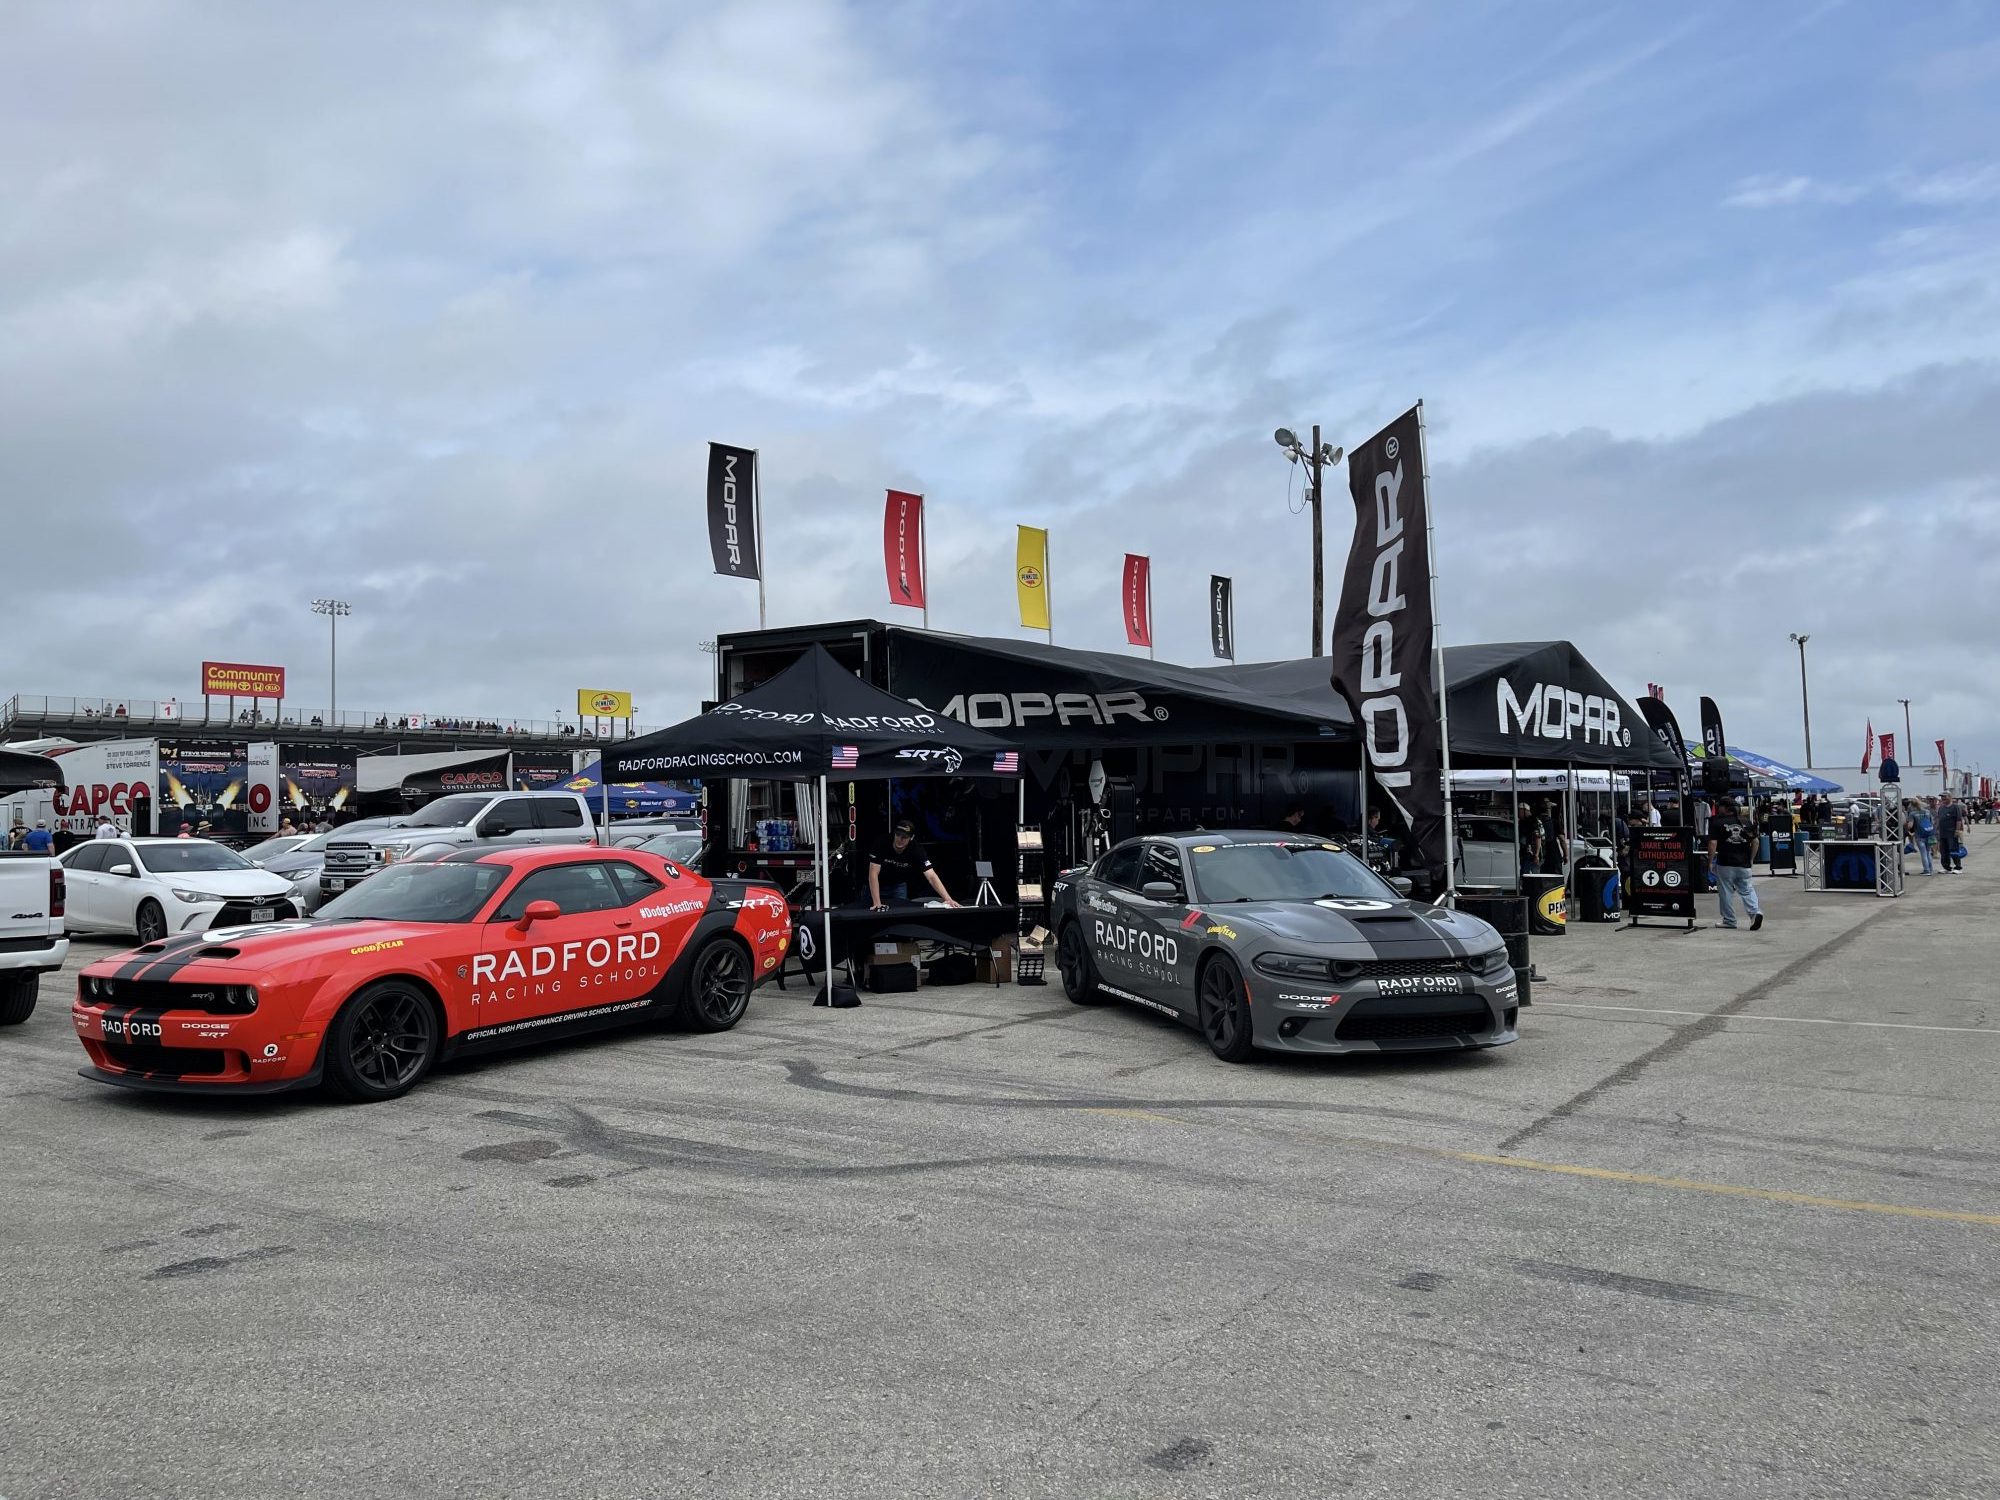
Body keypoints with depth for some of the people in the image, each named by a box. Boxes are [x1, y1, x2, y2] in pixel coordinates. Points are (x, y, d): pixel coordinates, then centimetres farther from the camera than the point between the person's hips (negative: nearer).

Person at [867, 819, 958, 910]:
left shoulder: (916, 850, -27)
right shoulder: (881, 844, -32)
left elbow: (931, 876, -30)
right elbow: (873, 874, -33)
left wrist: (948, 899, -42)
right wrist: (877, 903, -41)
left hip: (898, 885, 1)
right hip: (877, 885, -1)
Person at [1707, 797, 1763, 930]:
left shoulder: (1717, 822, -6)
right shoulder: (1746, 821, 8)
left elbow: (1713, 843, -12)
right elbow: (1755, 842, 9)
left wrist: (1710, 862, -5)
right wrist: (1751, 859, 17)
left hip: (1725, 864, -4)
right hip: (1744, 864, 4)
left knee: (1726, 892, 5)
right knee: (1747, 890, 11)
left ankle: (1729, 921, 11)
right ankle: (1755, 911, -10)